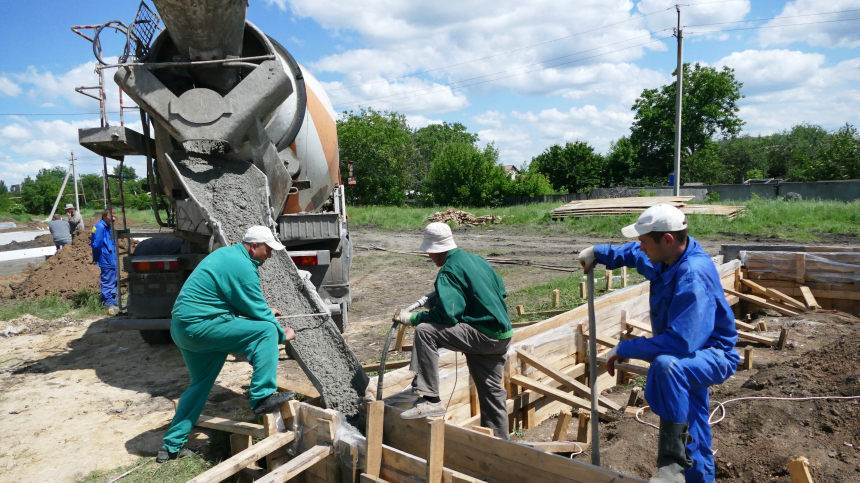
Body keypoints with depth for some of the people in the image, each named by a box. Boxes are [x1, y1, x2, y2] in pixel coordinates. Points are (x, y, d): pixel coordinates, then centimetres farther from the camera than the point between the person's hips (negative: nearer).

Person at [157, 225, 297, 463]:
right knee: (266, 330, -14)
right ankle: (263, 397, -14)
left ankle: (172, 445, 30)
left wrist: (264, 310, 28)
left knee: (200, 384, 21)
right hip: (200, 326, -10)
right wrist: (282, 335, 1)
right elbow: (258, 312, -12)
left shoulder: (227, 254, 15)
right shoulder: (243, 266, -16)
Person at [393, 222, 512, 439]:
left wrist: (411, 318, -13)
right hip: (502, 336, 10)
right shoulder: (478, 260, 13)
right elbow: (501, 290, 23)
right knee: (491, 391, 21)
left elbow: (446, 314, -24)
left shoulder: (449, 271, -14)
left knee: (425, 331, -17)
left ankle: (430, 400, -17)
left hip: (482, 335, -9)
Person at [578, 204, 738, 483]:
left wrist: (624, 349, -31)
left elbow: (680, 342, -39)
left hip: (713, 356, -9)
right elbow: (634, 254, 21)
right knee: (692, 440, 20)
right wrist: (598, 253, 13)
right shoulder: (666, 258, -5)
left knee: (665, 365, -41)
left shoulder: (693, 276, -33)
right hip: (689, 359, 9)